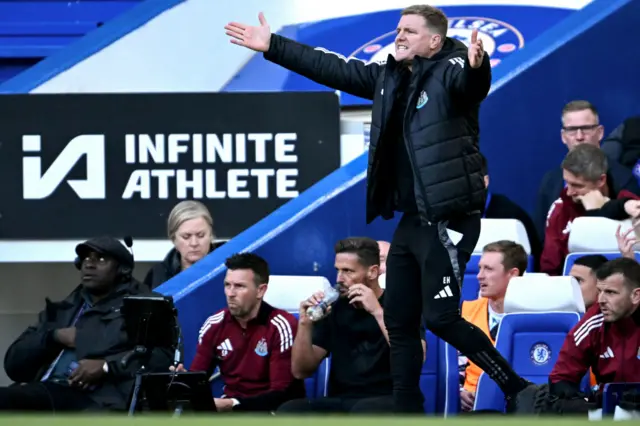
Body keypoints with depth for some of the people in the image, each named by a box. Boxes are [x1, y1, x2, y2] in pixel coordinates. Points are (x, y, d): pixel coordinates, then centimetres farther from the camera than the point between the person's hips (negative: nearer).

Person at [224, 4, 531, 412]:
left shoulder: (450, 72, -11)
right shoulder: (389, 76, 12)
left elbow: (471, 80, -33)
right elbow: (331, 68, 20)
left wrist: (477, 64, -57)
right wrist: (272, 46, 21)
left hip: (449, 220, -9)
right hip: (411, 221, 9)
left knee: (441, 317, -14)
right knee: (399, 320, 10)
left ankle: (518, 390, -2)